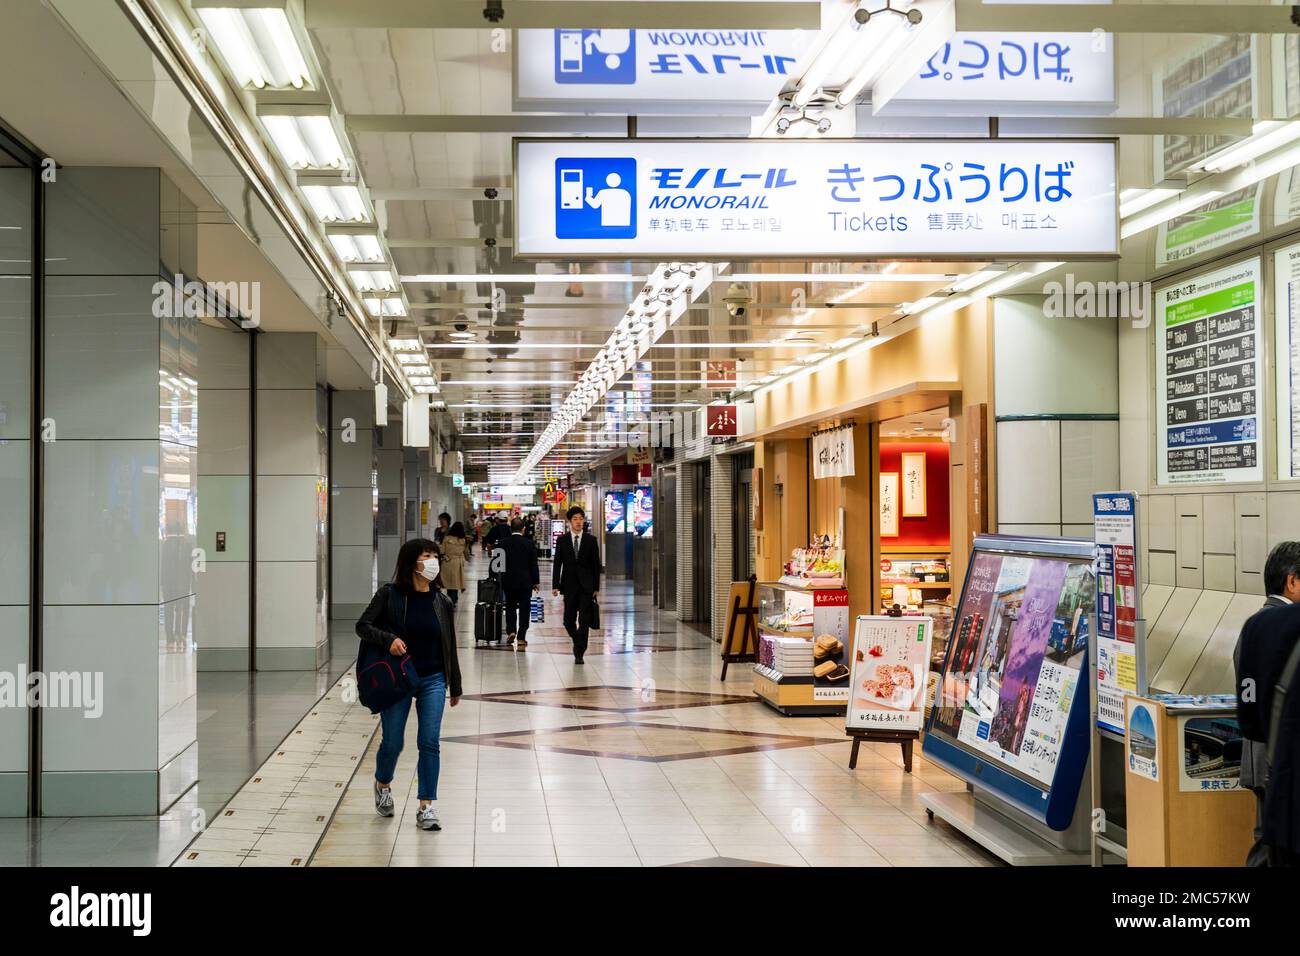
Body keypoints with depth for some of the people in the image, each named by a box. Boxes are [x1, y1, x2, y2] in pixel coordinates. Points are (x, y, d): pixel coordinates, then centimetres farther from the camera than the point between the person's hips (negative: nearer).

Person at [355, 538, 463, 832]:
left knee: (429, 743, -5)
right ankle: (383, 784, 38)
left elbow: (449, 646, 8)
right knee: (392, 742, 7)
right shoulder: (389, 594, -7)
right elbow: (362, 626, -5)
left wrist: (455, 686, 13)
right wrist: (388, 639, -24)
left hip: (432, 680, 2)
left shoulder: (442, 601, 1)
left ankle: (426, 807, 3)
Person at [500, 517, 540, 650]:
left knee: (510, 606, 18)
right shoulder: (529, 544, -8)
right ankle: (521, 638, 1)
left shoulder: (503, 543, -4)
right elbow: (533, 564, -4)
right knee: (524, 609, 4)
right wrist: (536, 582, 5)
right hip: (525, 582, -1)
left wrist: (500, 580, 11)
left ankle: (511, 631, 4)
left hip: (508, 581, 1)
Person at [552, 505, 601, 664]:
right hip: (569, 585, 1)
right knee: (569, 620, 5)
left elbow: (596, 565, 4)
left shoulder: (591, 540, 3)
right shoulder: (562, 540, 4)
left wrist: (596, 587, 0)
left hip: (586, 586, -1)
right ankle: (579, 643, 30)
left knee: (584, 621, -7)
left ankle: (579, 652, -3)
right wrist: (555, 585, -5)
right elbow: (557, 564, 3)